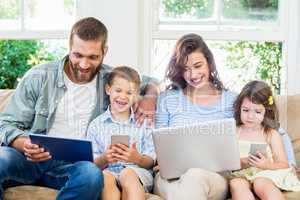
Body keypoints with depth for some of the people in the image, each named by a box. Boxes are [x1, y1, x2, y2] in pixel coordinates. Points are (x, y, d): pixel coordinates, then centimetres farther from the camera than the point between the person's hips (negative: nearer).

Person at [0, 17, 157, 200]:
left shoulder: (110, 80, 8)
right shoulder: (38, 78, 2)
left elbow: (149, 82, 26)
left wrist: (150, 97, 2)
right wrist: (24, 144, -20)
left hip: (72, 165, 2)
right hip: (30, 159, -1)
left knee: (92, 173, -36)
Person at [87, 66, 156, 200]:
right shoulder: (96, 125, 14)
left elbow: (151, 161, 8)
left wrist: (138, 159, -14)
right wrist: (104, 159, -13)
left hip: (137, 171, 0)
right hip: (108, 171, 0)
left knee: (128, 174, -36)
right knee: (106, 176, -36)